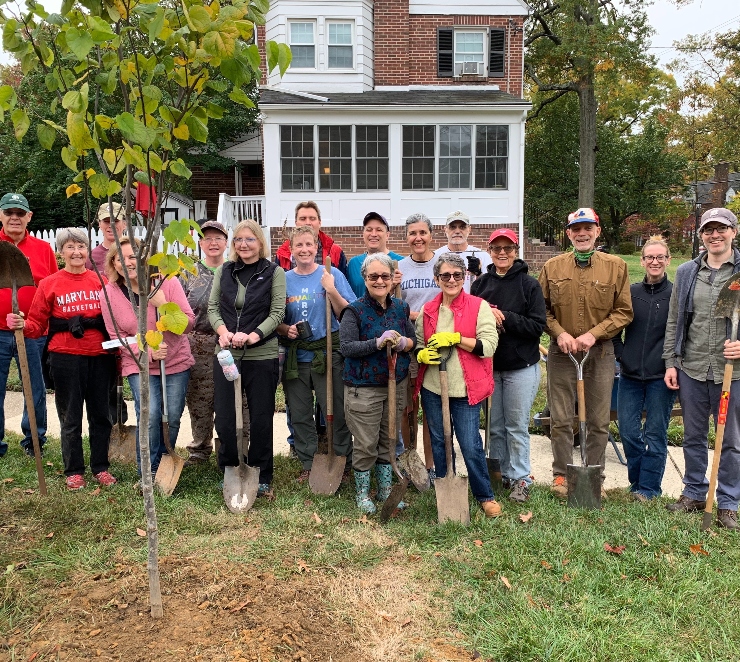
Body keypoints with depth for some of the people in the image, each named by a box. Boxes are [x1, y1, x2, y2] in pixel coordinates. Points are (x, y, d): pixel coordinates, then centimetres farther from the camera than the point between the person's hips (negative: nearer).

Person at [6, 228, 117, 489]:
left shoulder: (100, 282, 5)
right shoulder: (49, 284, 1)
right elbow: (38, 324, 0)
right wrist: (23, 325, -18)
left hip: (100, 357, 2)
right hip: (66, 359, -2)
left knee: (100, 415, 10)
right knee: (70, 418, 7)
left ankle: (101, 468, 23)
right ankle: (73, 471, 20)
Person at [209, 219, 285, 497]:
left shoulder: (274, 272, -1)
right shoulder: (223, 271, 9)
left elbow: (277, 313, -7)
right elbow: (213, 307, 6)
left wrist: (252, 336, -21)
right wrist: (223, 332, -14)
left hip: (262, 355, -3)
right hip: (226, 353, 3)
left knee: (261, 419, 6)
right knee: (224, 418, 8)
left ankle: (261, 479, 21)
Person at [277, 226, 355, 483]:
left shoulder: (331, 274, -2)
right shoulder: (284, 280, 6)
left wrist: (332, 291, -19)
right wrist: (285, 329, -8)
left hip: (327, 354, -3)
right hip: (295, 357, 3)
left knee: (335, 413, 1)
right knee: (300, 414, 11)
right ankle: (308, 465, 26)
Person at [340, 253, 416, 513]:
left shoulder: (400, 308, 6)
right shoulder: (355, 310, -9)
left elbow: (413, 340, 8)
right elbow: (346, 347, -17)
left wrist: (403, 343, -15)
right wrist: (379, 342, -27)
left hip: (396, 385, 5)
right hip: (363, 388, -5)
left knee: (389, 440, 15)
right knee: (366, 445, 2)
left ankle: (385, 489, 31)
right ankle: (362, 493, 21)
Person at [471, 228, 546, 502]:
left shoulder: (530, 285, -5)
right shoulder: (480, 284, 5)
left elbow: (537, 325, -10)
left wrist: (504, 317, -18)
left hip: (521, 367, -3)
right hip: (488, 365, 4)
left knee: (517, 426, 2)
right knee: (494, 426, 12)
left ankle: (520, 479, 15)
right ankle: (498, 474, 26)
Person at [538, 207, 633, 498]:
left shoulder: (616, 266, 0)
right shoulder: (552, 266, 3)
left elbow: (624, 312, 0)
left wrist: (594, 334, -12)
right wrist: (559, 333, -10)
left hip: (600, 352, 0)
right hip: (562, 352, 1)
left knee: (599, 421, 8)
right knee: (560, 419, 6)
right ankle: (561, 474, 21)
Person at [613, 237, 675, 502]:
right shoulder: (630, 292, 4)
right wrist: (621, 353, 0)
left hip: (661, 376, -3)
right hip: (630, 373, 3)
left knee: (655, 434, 6)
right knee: (628, 430, 6)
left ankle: (648, 488, 18)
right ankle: (638, 481, 25)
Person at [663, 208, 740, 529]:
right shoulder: (686, 272, 7)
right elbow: (674, 321, 9)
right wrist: (670, 362, 5)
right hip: (691, 369, 3)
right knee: (693, 437, 15)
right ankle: (694, 494, 30)